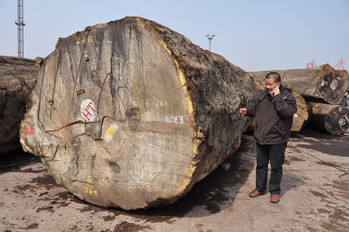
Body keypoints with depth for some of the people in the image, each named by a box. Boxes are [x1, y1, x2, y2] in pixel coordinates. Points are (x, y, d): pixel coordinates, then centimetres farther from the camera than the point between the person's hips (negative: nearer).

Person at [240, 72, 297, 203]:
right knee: (261, 165, 16)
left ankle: (275, 191, 26)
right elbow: (254, 109, 14)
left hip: (277, 140, -4)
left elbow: (287, 112, -24)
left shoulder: (287, 96, -8)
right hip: (260, 138, 5)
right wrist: (247, 111, -7)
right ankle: (260, 188, 32)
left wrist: (277, 97, -22)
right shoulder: (261, 96, 5)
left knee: (276, 167, 8)